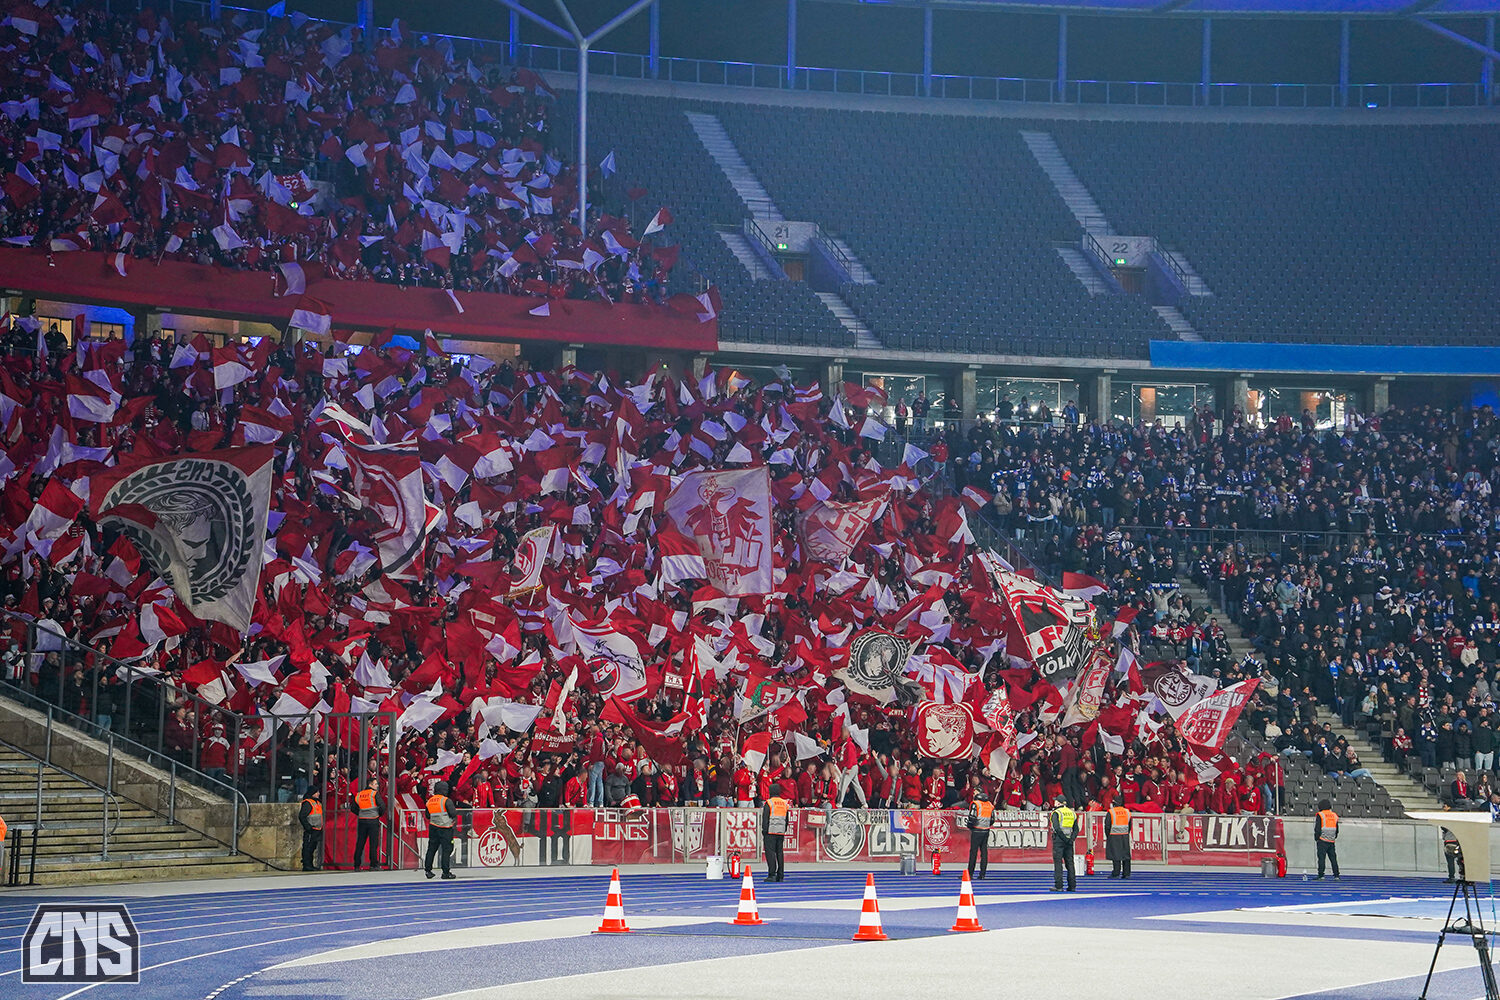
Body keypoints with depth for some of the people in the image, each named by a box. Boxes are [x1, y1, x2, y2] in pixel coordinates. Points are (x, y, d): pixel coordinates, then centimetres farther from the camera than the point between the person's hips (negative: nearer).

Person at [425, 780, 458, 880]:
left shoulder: (429, 801, 6)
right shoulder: (447, 801, -13)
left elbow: (428, 816, 13)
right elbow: (454, 813, -14)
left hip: (433, 828, 6)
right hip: (446, 828, -6)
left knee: (431, 849, 12)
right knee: (446, 849, -1)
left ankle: (428, 870, 14)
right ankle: (446, 872, -3)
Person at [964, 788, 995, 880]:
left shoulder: (975, 804, -9)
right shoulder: (990, 805, 10)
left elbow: (972, 818, -17)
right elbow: (992, 820, 11)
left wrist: (968, 824, 2)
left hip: (976, 831, -5)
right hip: (986, 831, 5)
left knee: (973, 852, -1)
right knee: (984, 852, 7)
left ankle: (970, 873, 0)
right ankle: (982, 874, 7)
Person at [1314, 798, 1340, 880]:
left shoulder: (1320, 815, -5)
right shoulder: (1334, 815, 13)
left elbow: (1317, 828, -9)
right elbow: (1337, 830, 16)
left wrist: (1317, 837, 2)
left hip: (1322, 840, -5)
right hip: (1331, 841, 5)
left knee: (1321, 858, -5)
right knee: (1333, 858, 8)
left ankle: (1321, 875, -8)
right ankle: (1336, 875, 7)